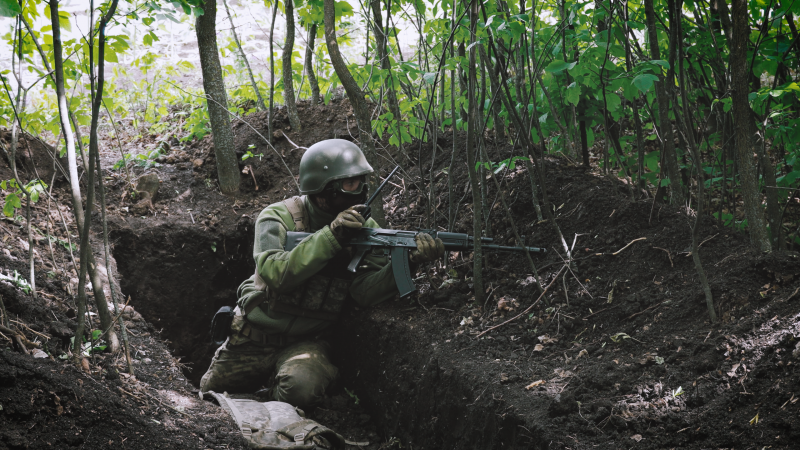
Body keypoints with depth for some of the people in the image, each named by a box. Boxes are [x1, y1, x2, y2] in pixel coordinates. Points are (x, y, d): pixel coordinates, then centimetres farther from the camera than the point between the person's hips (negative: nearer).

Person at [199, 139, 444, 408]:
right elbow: (275, 274, -33)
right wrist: (331, 235, -41)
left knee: (302, 387, -32)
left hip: (307, 342, 0)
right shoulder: (279, 217, -16)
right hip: (253, 340, 0)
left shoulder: (364, 229, -8)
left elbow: (366, 292, -21)